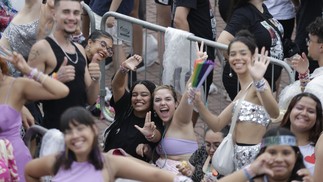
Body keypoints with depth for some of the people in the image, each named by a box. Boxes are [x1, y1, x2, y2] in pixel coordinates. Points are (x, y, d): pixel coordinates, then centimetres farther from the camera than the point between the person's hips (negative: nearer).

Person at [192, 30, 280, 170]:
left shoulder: (257, 85, -11)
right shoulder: (242, 92, 17)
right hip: (240, 155, 9)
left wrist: (259, 82, -46)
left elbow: (274, 113, -31)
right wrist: (198, 103, -3)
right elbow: (217, 124, 13)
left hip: (256, 153, -9)